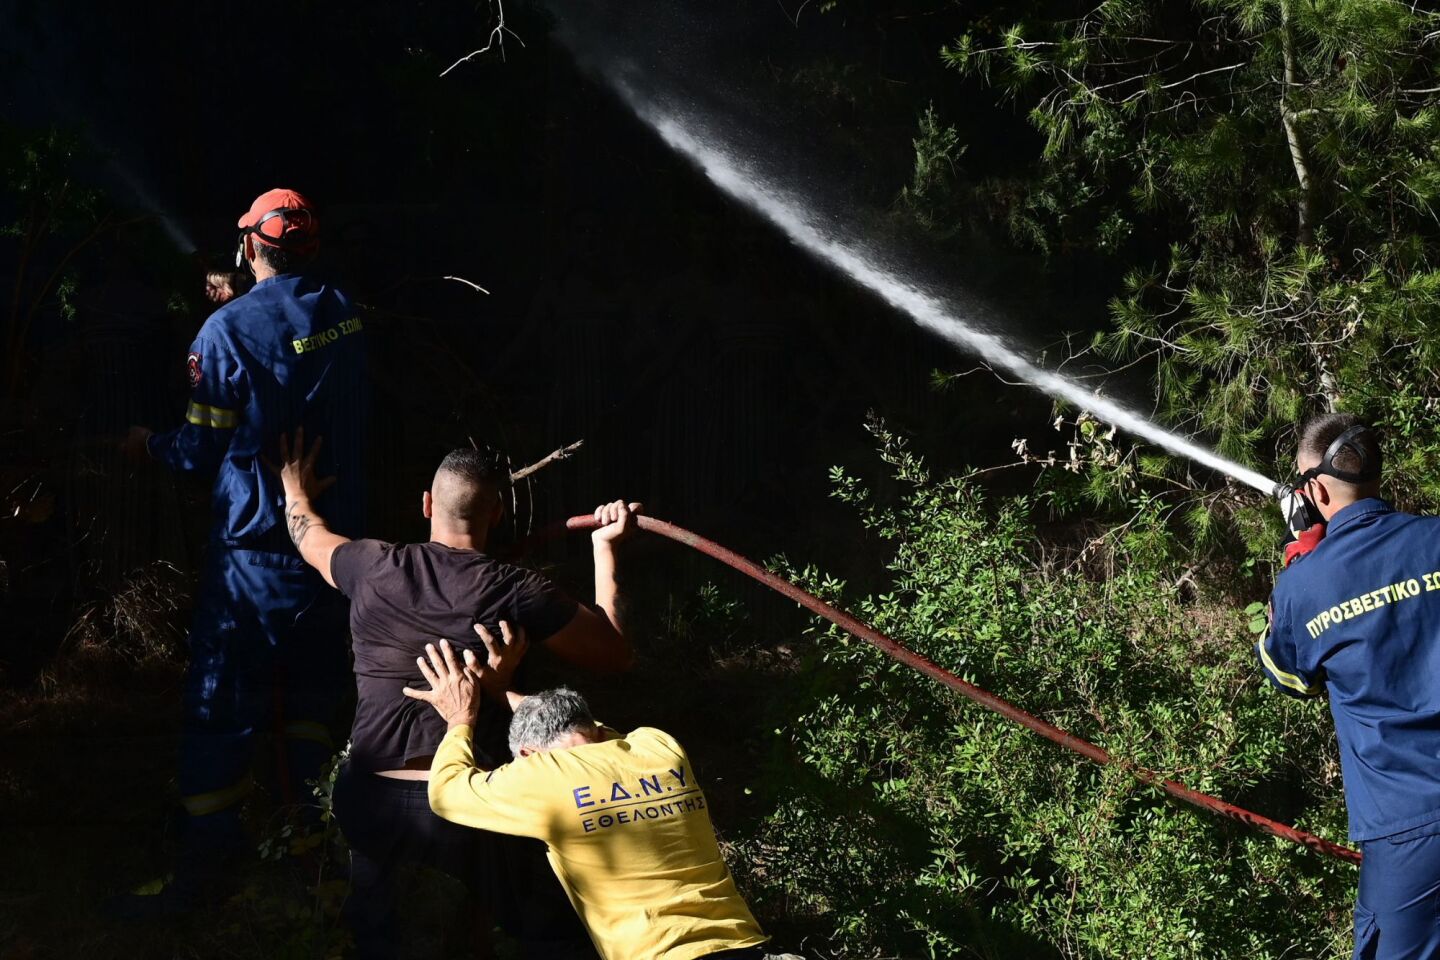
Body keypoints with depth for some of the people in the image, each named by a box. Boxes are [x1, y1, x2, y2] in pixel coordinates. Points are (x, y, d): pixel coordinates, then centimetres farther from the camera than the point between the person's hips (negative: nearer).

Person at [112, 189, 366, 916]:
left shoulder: (229, 329, -14)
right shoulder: (343, 316, 2)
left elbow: (203, 451, -11)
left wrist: (149, 446, 11)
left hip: (255, 545, -5)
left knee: (221, 705, 0)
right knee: (312, 692, 17)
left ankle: (202, 864, 3)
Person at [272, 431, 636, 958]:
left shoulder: (373, 568, 0)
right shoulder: (516, 592, -10)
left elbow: (309, 534, 23)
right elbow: (615, 652, 0)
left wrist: (296, 489, 46)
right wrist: (605, 548, 9)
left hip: (374, 797, 3)